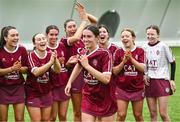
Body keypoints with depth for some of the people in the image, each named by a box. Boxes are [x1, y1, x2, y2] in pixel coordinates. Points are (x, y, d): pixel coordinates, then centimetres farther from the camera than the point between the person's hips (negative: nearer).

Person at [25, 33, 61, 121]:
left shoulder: (50, 55, 0)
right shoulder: (31, 55, -13)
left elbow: (57, 70, -11)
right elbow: (36, 72, -27)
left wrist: (55, 59, -29)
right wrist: (50, 62, -32)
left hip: (46, 92, 5)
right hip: (33, 92, -5)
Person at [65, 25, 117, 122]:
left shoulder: (105, 54, -18)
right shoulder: (83, 53, -1)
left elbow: (106, 79, -27)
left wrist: (87, 66, -26)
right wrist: (69, 82, 19)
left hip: (105, 100, -4)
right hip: (88, 98, 4)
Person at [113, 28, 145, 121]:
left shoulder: (140, 51, -1)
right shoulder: (118, 52, 0)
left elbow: (143, 68, -11)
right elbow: (115, 71, -2)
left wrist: (131, 59, -21)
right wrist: (124, 61, -17)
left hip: (137, 88, 0)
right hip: (122, 88, 0)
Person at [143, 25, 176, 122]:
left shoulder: (163, 46, -7)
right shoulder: (145, 47, 6)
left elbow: (172, 63, -1)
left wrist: (172, 80, -7)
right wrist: (144, 75, 2)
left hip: (162, 81, -4)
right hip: (149, 82, 5)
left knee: (163, 113, -8)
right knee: (153, 113, 6)